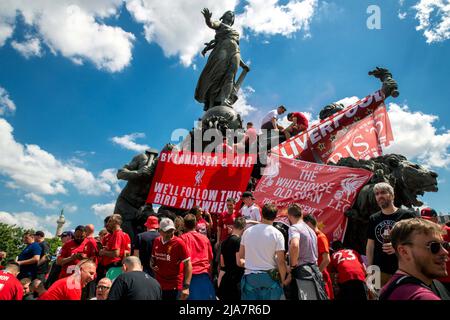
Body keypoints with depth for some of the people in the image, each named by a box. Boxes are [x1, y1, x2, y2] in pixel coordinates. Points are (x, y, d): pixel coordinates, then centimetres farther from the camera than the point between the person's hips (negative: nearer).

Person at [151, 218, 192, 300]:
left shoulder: (179, 243, -14)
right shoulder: (156, 241, 2)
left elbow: (188, 264, -15)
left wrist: (186, 286, -21)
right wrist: (152, 264, -3)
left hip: (174, 287, -5)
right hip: (159, 285, 5)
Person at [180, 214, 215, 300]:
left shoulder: (183, 238, -3)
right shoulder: (205, 238, 8)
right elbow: (210, 258, 13)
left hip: (190, 275, -3)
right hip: (204, 274, 3)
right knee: (206, 297, 11)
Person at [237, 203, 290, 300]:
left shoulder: (247, 231, 2)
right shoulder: (277, 234, -8)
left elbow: (239, 259, 7)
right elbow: (281, 262, -10)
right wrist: (283, 280, 4)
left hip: (250, 276, 3)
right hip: (270, 277, -2)